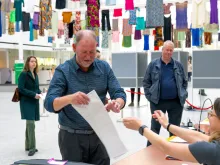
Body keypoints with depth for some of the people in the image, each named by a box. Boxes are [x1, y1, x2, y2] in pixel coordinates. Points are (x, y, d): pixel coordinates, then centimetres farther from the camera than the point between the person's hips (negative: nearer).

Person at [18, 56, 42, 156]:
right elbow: (21, 89, -16)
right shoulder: (23, 74, -10)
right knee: (31, 123, -13)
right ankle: (32, 147, -7)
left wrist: (39, 93, -3)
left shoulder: (35, 75, 12)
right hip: (26, 102, -7)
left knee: (29, 123, 13)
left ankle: (28, 146, 21)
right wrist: (34, 95, -20)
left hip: (34, 102, 7)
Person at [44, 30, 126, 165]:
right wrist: (70, 99, -39)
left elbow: (119, 94, -4)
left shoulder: (104, 67, 0)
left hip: (99, 134, 3)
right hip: (72, 136, -3)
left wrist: (117, 103, -28)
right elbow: (49, 103, -18)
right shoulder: (63, 71, -10)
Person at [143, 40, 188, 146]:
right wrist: (150, 96, -5)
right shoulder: (153, 64, 0)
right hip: (158, 102, -2)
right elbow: (146, 82, 3)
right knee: (155, 128, 6)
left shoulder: (178, 65, 6)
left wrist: (183, 95, 4)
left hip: (176, 102, 2)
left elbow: (184, 82, 14)